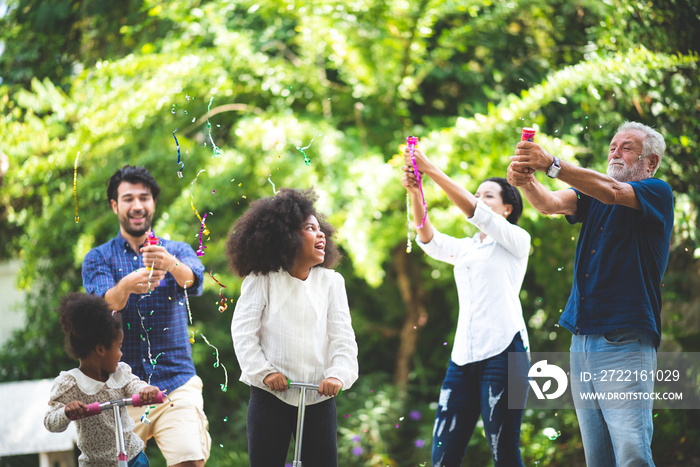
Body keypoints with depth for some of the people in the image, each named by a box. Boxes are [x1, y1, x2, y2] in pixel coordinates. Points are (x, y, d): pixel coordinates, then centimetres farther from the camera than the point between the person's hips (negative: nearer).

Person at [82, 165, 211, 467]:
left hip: (176, 384, 0)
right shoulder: (98, 258, 9)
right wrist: (126, 286, -34)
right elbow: (103, 305, -11)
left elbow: (194, 280, -13)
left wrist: (171, 265, -36)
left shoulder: (177, 251, 11)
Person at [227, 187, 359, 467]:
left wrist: (338, 374, -15)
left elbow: (342, 335, 1)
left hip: (318, 397, 2)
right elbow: (243, 331, -4)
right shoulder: (261, 281, -1)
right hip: (270, 395, -2)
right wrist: (264, 371, -14)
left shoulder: (331, 281, 6)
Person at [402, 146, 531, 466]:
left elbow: (473, 211, -8)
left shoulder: (516, 240, 6)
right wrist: (415, 193, -13)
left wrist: (431, 170, -11)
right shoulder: (464, 249, 23)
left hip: (503, 351, -6)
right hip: (463, 356, 6)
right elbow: (429, 239, 4)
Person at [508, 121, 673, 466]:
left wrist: (551, 164, -30)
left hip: (625, 344, -6)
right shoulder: (591, 197, 19)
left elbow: (612, 191, -18)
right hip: (581, 343, 6)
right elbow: (550, 204, 0)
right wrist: (524, 180, -24)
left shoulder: (657, 193, 1)